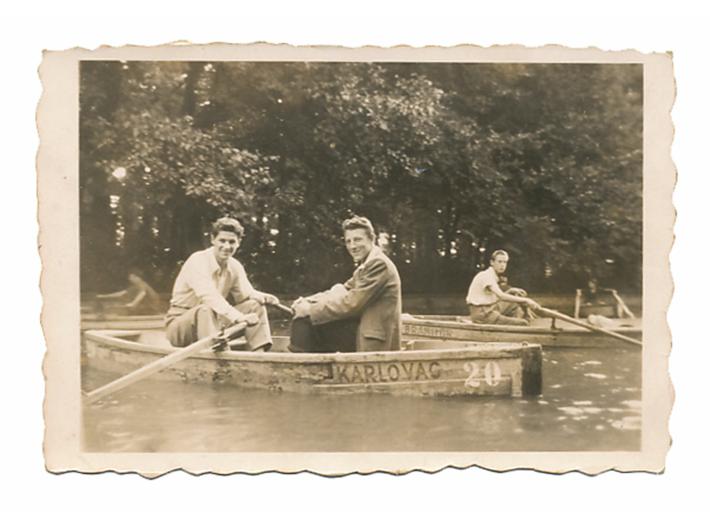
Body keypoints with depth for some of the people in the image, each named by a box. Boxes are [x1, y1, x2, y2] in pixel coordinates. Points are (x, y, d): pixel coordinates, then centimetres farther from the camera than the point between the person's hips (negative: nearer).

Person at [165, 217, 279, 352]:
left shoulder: (235, 267, 1)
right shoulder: (198, 261, -21)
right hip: (179, 325, -7)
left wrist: (262, 297, -20)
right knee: (206, 310, -38)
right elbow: (208, 295, -36)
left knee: (255, 306, -6)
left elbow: (246, 294, 6)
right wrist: (238, 317, -49)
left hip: (214, 322, 7)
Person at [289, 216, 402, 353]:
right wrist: (307, 301, -2)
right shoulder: (365, 264, 18)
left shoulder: (379, 263, -14)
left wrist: (310, 310, -13)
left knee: (304, 321, -13)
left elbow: (351, 304, -19)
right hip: (359, 330, 10)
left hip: (372, 342, -10)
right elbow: (343, 291, 13)